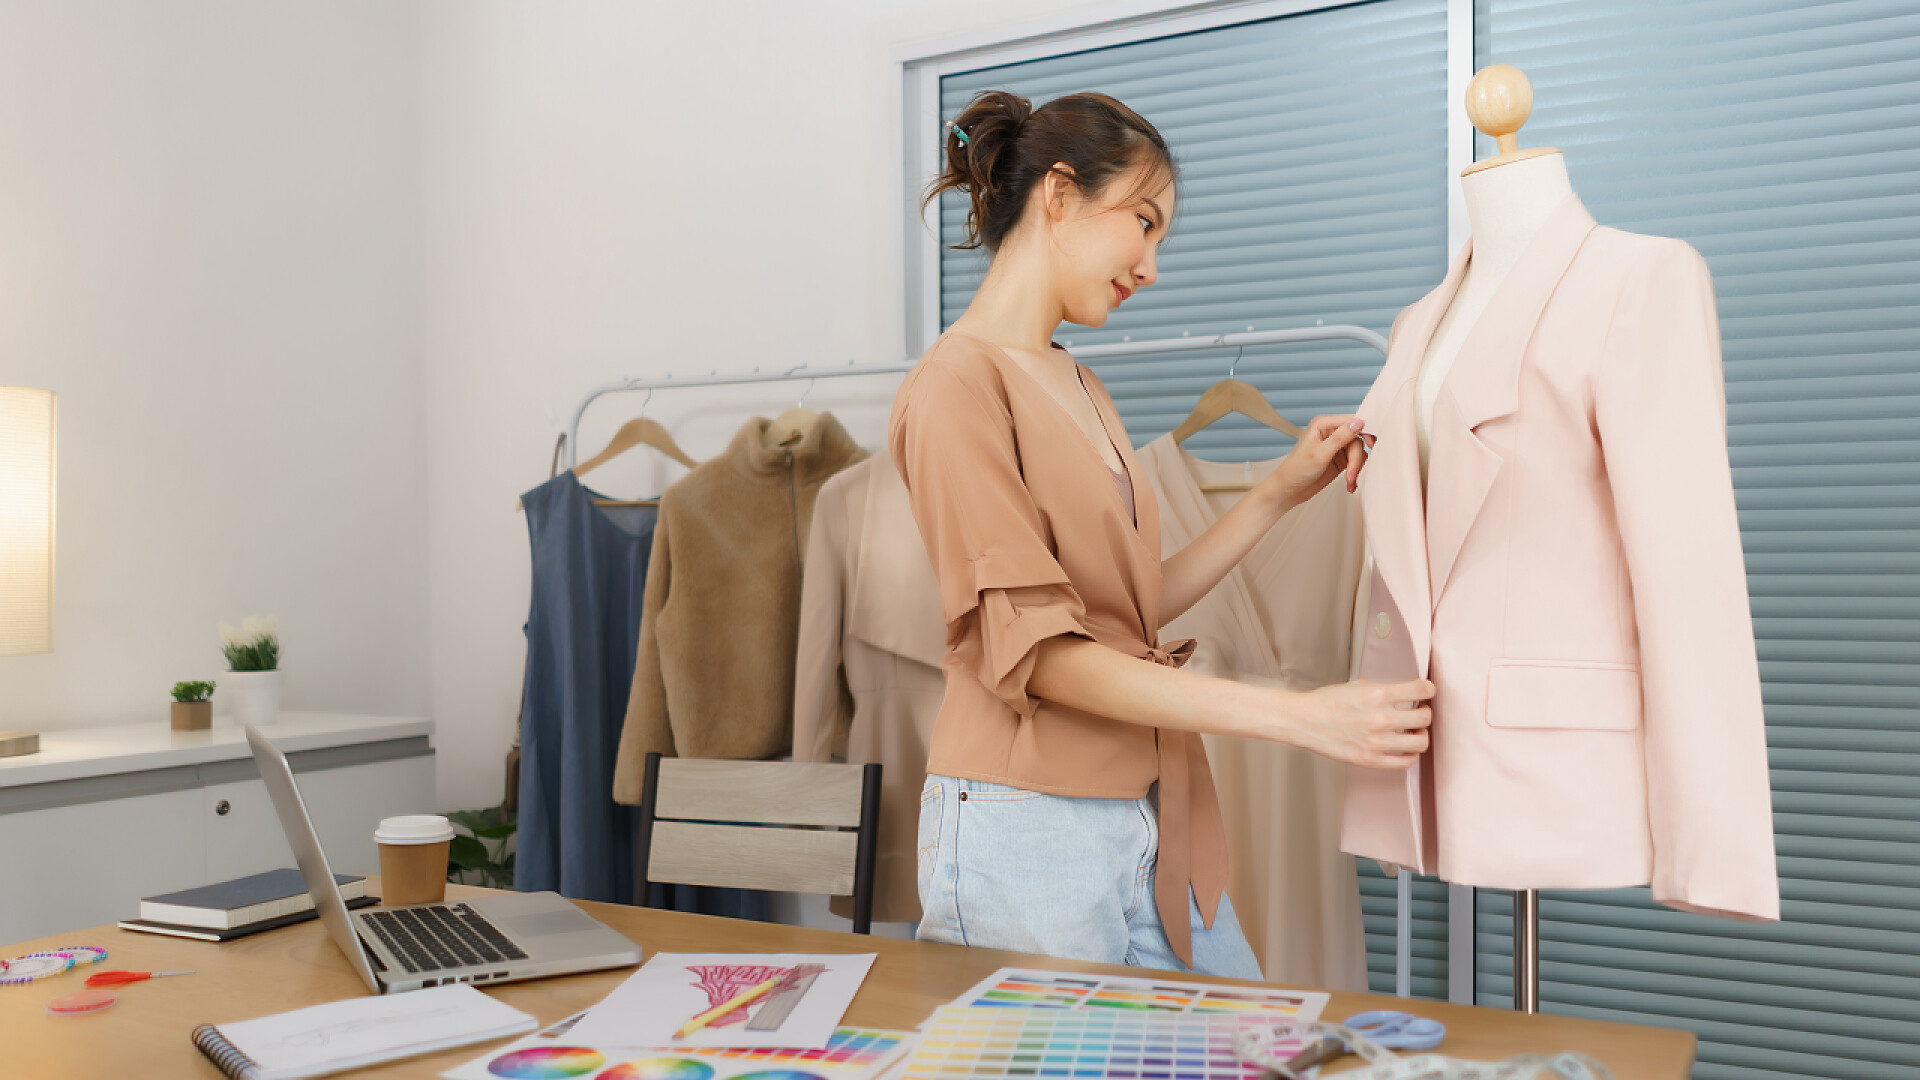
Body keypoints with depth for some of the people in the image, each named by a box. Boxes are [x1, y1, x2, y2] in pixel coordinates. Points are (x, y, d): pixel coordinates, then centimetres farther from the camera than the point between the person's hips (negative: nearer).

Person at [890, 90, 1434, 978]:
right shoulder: (958, 385, -13)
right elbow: (1037, 650, -19)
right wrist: (1298, 716, -20)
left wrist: (1282, 491, 10)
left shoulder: (1078, 387, 15)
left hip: (1153, 820, 8)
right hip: (1027, 828, -8)